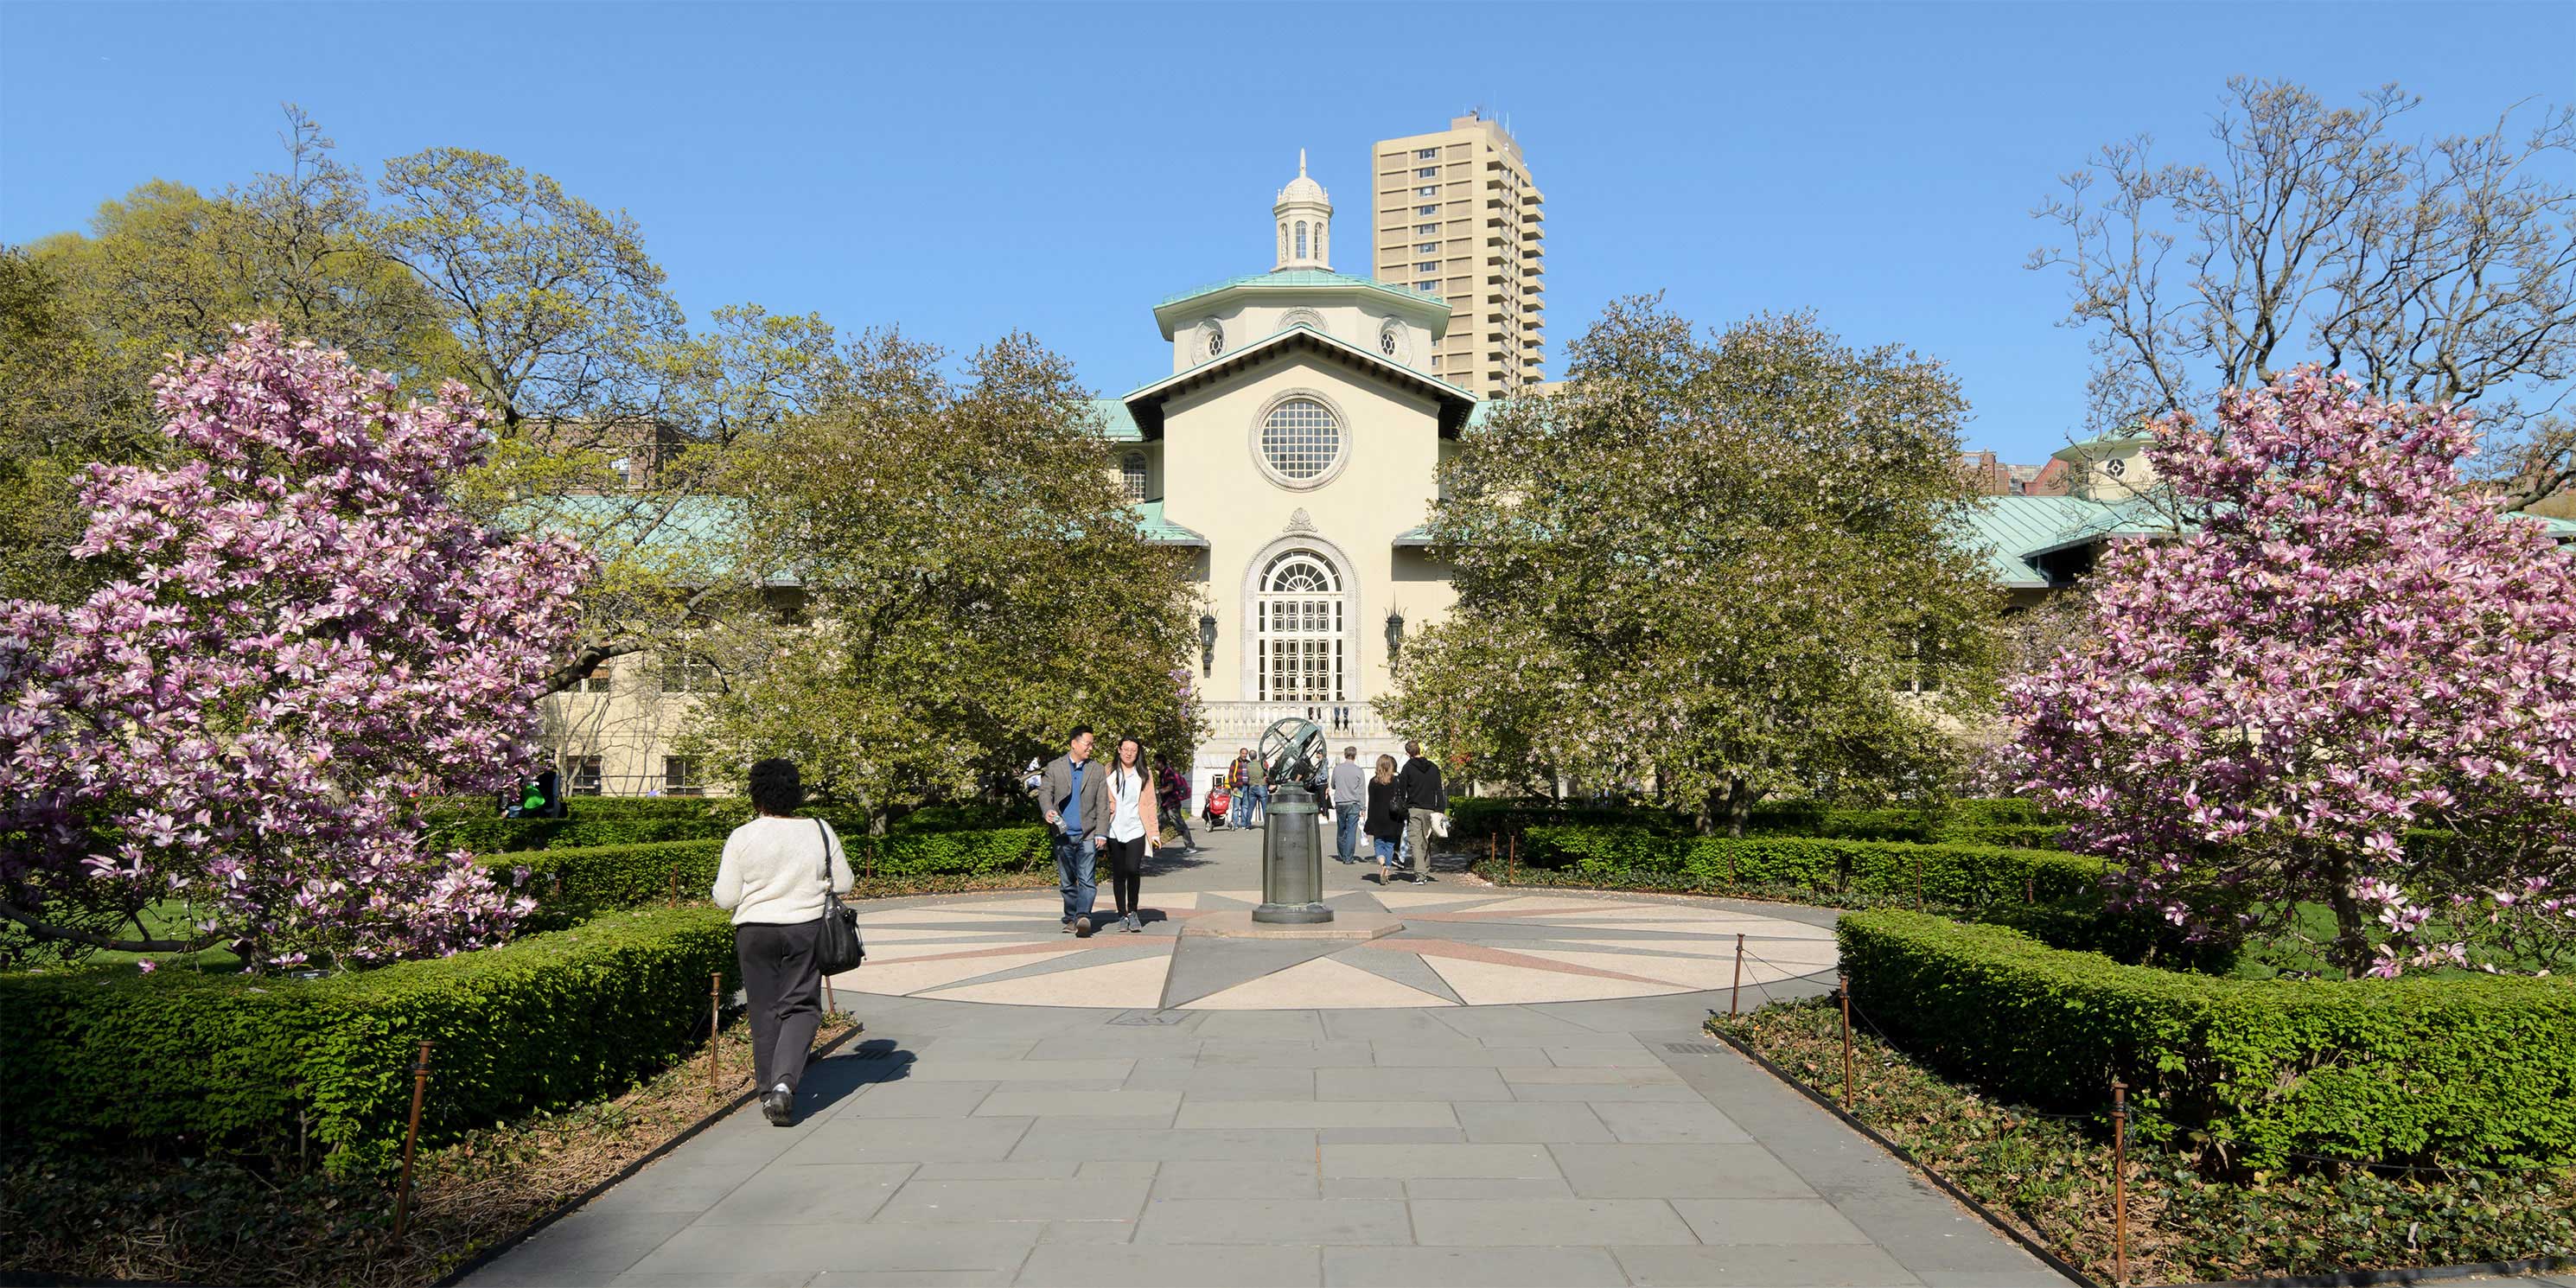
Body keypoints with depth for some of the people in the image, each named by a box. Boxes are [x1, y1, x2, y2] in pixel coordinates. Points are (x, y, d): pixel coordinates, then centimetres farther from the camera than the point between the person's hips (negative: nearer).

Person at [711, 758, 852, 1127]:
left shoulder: (742, 837, -7)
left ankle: (768, 1090, 18)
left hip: (755, 931, 0)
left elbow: (725, 898, -5)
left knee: (764, 1009, 12)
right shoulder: (819, 831, -3)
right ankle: (784, 1081, -14)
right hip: (805, 929, 0)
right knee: (800, 1006, 5)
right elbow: (843, 883, 4)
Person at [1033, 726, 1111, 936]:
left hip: (1088, 834, -1)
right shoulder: (1054, 767, 8)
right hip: (1063, 834, 1)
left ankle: (1083, 917, -22)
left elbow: (1102, 805, 6)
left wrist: (1102, 834, -2)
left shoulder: (1097, 770, 9)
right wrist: (1048, 810, -23)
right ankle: (1071, 919, 18)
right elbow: (1045, 792, -1)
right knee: (1066, 881, 8)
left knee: (1086, 879, -14)